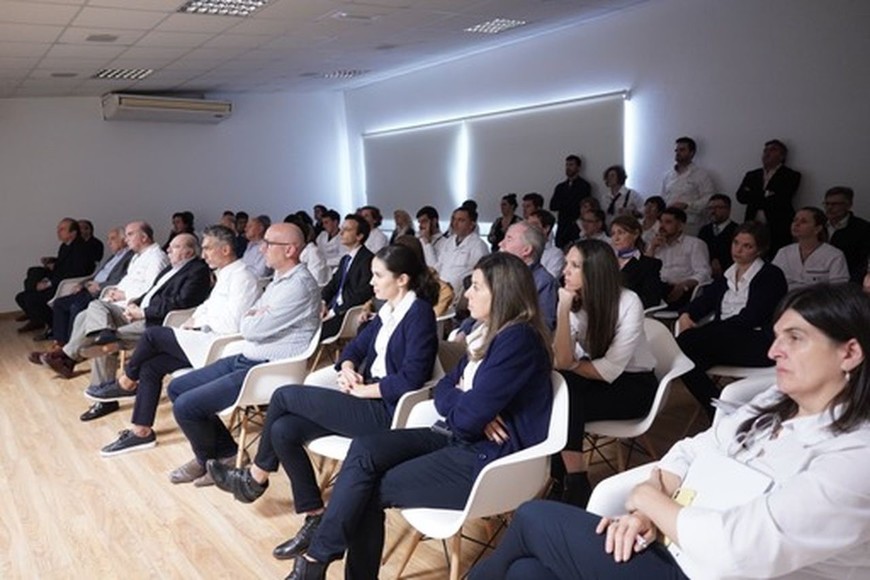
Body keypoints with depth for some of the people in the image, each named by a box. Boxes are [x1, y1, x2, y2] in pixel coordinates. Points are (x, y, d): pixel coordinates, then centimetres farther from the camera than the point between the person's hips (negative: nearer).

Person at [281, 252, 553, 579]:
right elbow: (443, 391, 10)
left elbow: (467, 418, -23)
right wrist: (471, 407, -11)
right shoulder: (491, 333, 12)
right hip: (459, 439, 9)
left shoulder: (518, 340, -20)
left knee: (372, 489, -11)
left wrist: (459, 400, 1)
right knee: (364, 450, -9)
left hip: (489, 458, -9)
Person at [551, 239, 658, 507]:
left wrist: (572, 365, -11)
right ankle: (559, 477, -9)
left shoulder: (628, 303, -21)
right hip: (595, 381, 5)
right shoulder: (571, 302, -8)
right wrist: (564, 311, -26)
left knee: (564, 397, -28)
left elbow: (610, 370, -23)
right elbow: (561, 362, -20)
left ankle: (576, 484, -12)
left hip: (633, 385, -5)